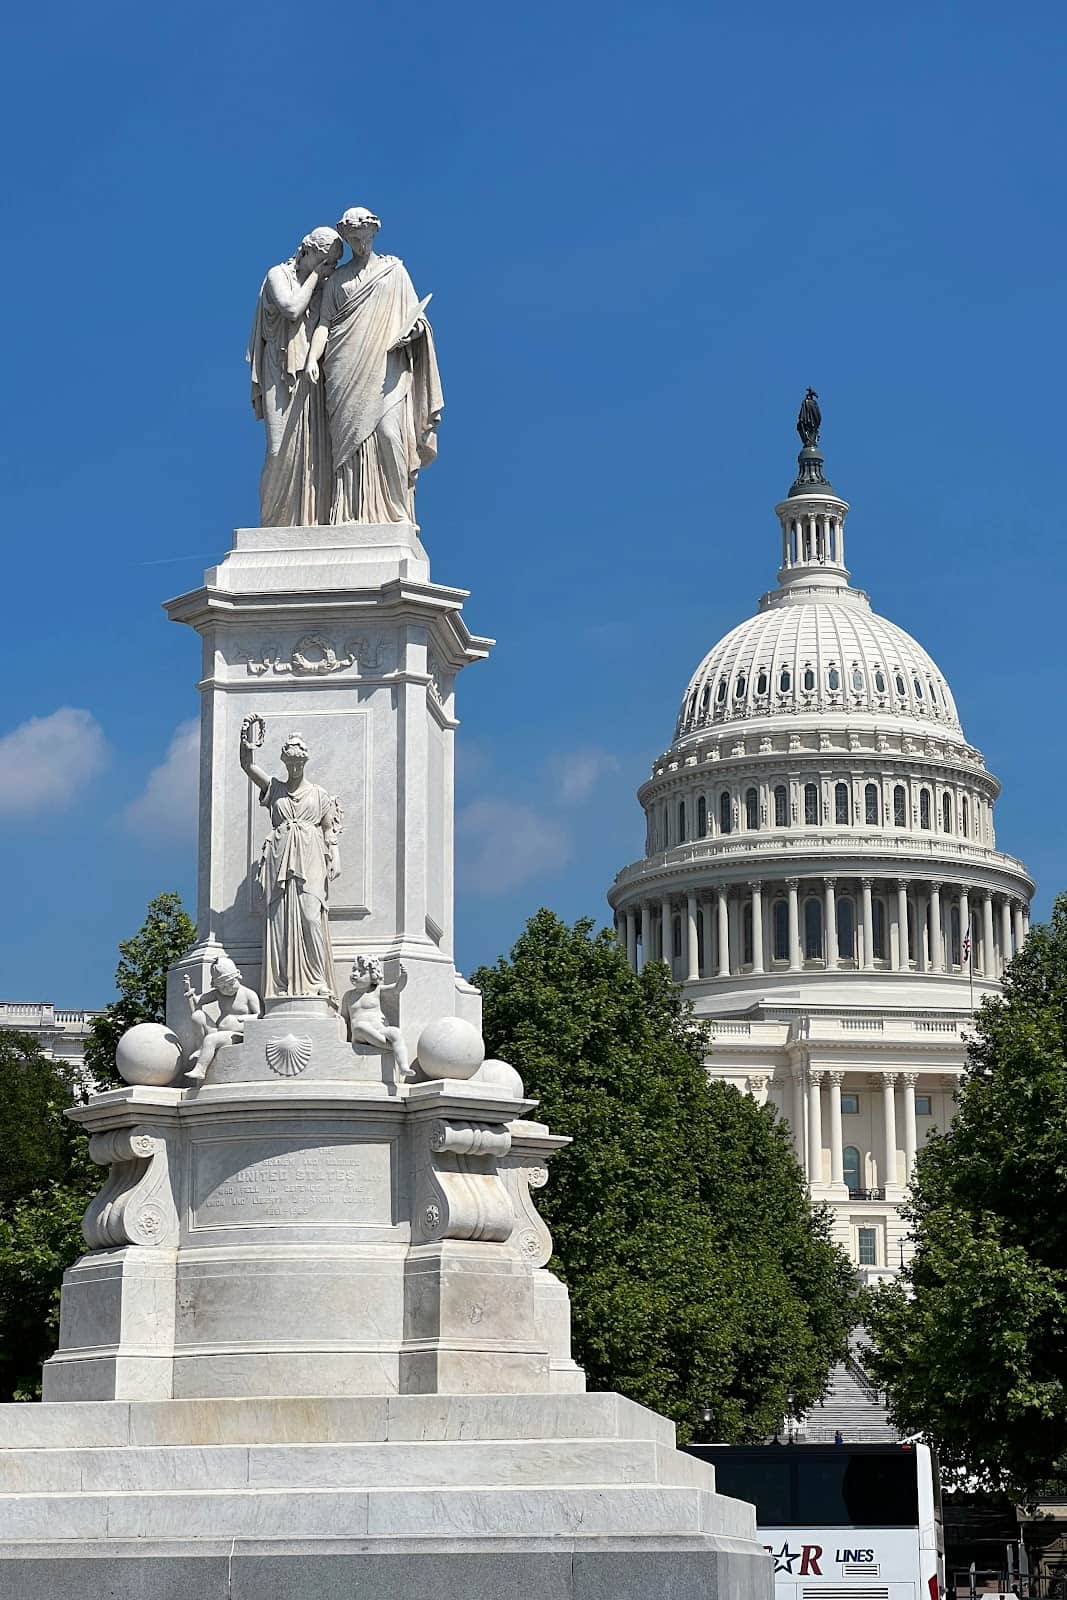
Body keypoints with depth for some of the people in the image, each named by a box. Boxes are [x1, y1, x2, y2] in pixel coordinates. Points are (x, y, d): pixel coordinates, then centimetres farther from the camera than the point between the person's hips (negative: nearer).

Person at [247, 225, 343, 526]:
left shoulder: (325, 287, 19)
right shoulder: (279, 275, 6)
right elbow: (291, 309, -13)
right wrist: (314, 274, -4)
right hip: (284, 374, -5)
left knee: (317, 451, -6)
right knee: (283, 448, -12)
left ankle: (313, 525, -9)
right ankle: (276, 527, -10)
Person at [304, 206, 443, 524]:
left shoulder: (394, 270, 16)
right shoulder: (338, 278, 19)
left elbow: (414, 315, 14)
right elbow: (324, 322, 11)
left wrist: (412, 330, -10)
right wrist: (312, 358, -4)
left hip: (386, 365, -1)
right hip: (346, 372, 1)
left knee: (388, 432, -17)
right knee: (349, 439, -8)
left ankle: (397, 511, -15)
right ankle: (352, 515, -12)